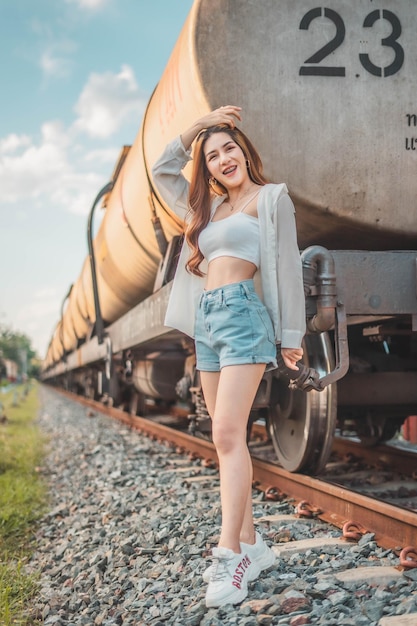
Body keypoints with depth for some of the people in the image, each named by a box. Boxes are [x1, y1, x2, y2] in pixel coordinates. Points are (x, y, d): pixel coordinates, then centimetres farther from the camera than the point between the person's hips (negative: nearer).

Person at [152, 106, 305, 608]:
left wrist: (291, 334, -7)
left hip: (242, 313, -7)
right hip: (206, 322, 7)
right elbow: (163, 171, 30)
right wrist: (194, 129, 18)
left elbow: (287, 265, -2)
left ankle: (230, 554, -18)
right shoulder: (209, 208, 23)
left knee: (227, 434, -18)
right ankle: (251, 545, 10)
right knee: (227, 439, 4)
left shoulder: (270, 198, 4)